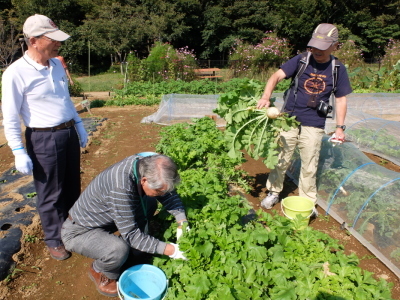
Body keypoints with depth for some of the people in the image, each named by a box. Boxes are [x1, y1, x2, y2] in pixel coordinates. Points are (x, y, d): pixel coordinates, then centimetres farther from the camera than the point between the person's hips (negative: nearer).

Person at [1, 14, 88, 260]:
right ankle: (55, 240, 28)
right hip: (44, 139, -6)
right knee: (50, 194, 8)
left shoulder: (57, 65, 6)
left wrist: (79, 125, 17)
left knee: (73, 187, 19)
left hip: (69, 132, 6)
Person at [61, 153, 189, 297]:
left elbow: (169, 193, -3)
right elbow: (130, 234, -30)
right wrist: (167, 249, -25)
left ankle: (133, 251, 13)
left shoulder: (147, 166, -17)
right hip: (79, 231, -7)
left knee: (149, 203, -2)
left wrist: (182, 221, -16)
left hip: (104, 219, 7)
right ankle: (99, 272, 3)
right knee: (119, 250, -32)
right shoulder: (121, 187, -38)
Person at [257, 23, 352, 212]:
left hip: (314, 127, 1)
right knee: (280, 160, 9)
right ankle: (273, 192, 30)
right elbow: (276, 76, -15)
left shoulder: (338, 69, 0)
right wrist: (266, 97, -34)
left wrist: (340, 127, 1)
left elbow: (341, 99, 7)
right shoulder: (301, 60, -5)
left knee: (309, 167, 10)